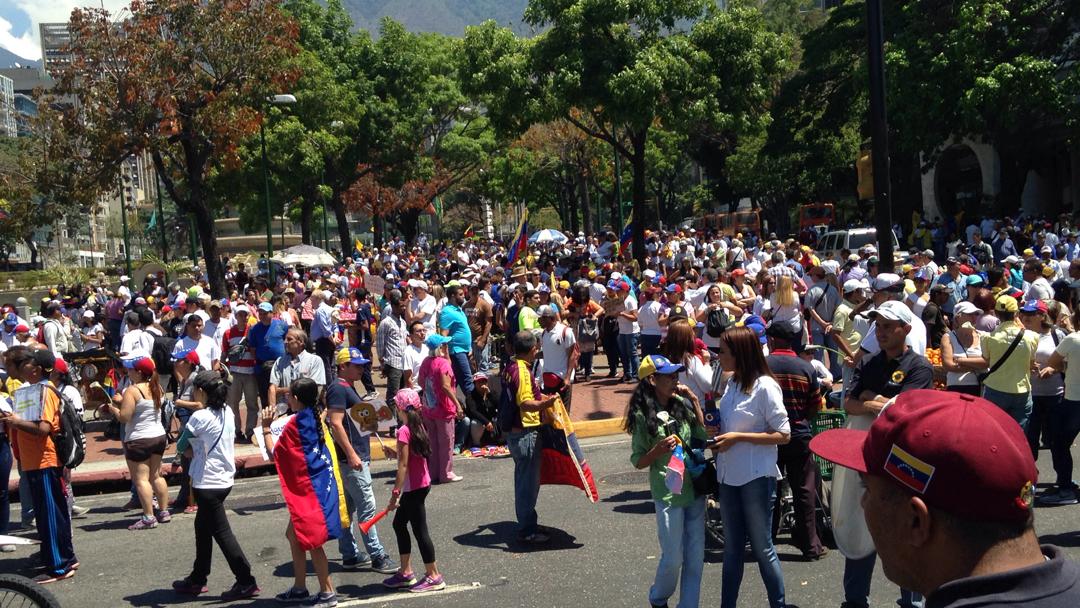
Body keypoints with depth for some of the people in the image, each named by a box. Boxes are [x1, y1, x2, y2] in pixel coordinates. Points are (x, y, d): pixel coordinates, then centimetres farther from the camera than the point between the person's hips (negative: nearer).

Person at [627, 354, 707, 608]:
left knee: (695, 556, 7)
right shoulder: (643, 416, -8)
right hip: (668, 494, -5)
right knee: (673, 558, 1)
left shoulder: (681, 404, 6)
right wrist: (659, 450, -22)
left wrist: (695, 402, -2)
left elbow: (703, 436, 2)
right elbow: (638, 462, -4)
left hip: (695, 488, 5)